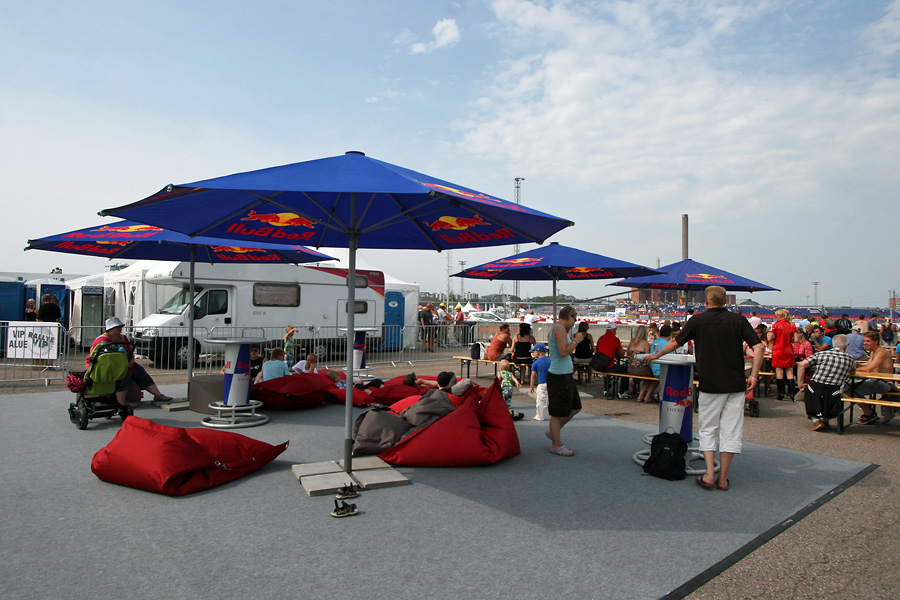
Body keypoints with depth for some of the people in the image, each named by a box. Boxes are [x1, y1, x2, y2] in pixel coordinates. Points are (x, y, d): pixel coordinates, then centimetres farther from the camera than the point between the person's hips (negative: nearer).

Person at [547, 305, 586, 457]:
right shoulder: (559, 329, -14)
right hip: (559, 376, -11)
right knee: (558, 412, -1)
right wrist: (576, 340, -12)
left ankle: (553, 431, 30)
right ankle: (556, 445, 9)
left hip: (566, 375, 11)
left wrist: (572, 340, 16)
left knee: (575, 407, 18)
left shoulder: (558, 329, 17)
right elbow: (563, 352, -24)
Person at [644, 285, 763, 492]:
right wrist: (753, 376, -4)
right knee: (730, 431, 7)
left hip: (710, 384, -1)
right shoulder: (738, 320, 3)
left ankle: (709, 475, 2)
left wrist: (656, 355, 25)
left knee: (708, 430, 11)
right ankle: (723, 478, 11)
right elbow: (758, 347, -8)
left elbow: (675, 343, 10)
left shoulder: (698, 320, 1)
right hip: (736, 385, 1)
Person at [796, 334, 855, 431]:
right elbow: (852, 372, 28)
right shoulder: (850, 359, 7)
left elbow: (802, 365, -5)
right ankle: (825, 419, 16)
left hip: (814, 389, -1)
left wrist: (801, 383, 3)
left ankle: (815, 419, 7)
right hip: (832, 393, 1)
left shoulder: (821, 354, 4)